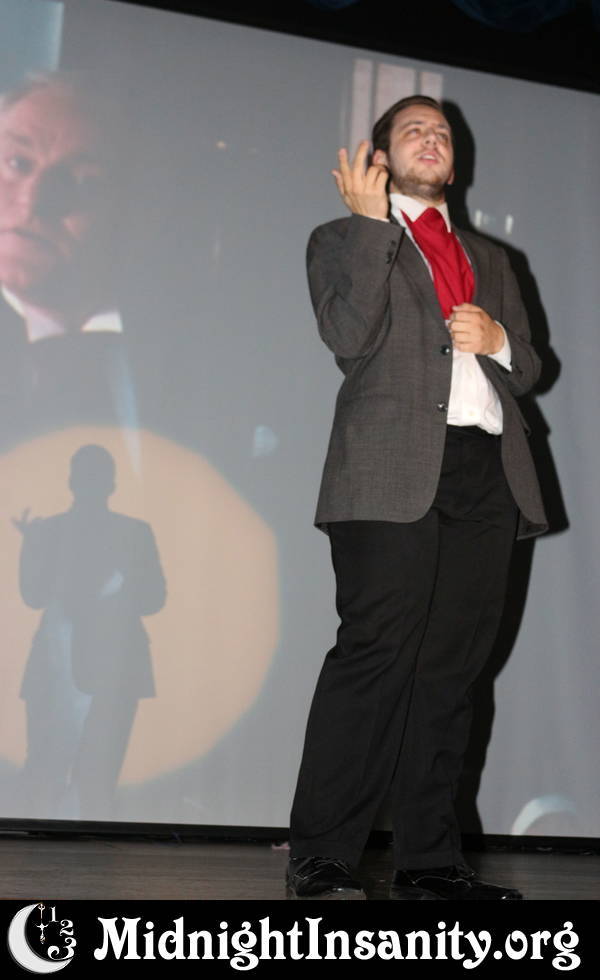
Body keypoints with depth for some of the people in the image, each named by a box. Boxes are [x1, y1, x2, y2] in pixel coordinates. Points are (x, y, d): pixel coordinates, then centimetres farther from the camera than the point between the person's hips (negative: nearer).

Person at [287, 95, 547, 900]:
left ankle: (429, 863, 5)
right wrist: (373, 222, -3)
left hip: (487, 472, 5)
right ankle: (321, 861, -7)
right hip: (395, 471, -4)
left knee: (451, 667, 1)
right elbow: (350, 338, -4)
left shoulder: (490, 259, 29)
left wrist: (497, 340, 1)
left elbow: (528, 372, 23)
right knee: (376, 655, -12)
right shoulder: (343, 241, 15)